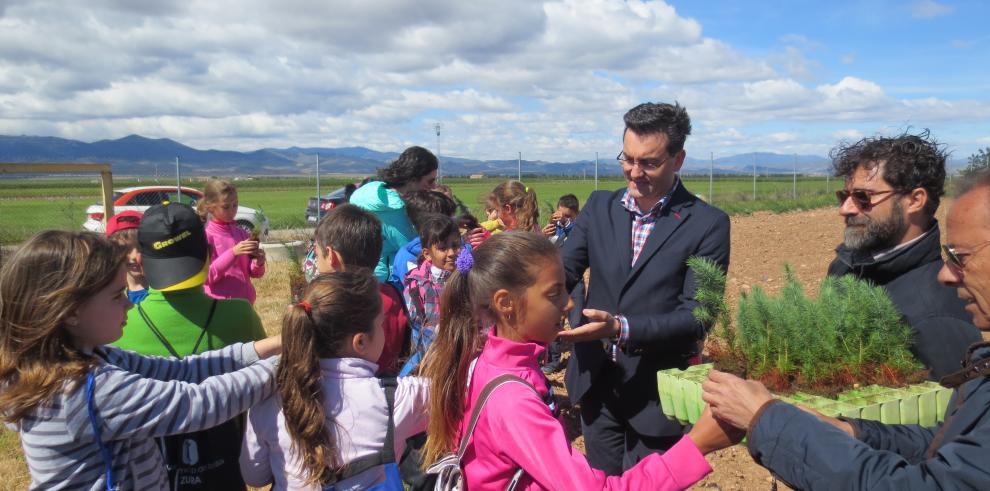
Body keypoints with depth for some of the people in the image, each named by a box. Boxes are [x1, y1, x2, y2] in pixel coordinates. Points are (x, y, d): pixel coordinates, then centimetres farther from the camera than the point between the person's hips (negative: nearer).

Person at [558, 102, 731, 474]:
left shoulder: (707, 224, -11)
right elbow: (563, 269, -3)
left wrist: (621, 328, -28)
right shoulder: (600, 206, 2)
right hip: (595, 382, 4)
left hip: (657, 390, -4)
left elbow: (697, 316, -16)